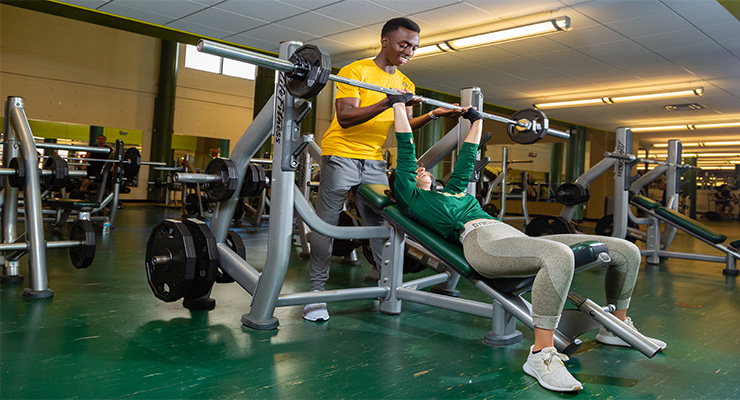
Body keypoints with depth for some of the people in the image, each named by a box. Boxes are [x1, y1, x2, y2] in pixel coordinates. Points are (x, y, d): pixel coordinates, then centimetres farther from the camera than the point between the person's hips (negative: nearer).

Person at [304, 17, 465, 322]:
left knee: (380, 222, 6)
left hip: (374, 160, 6)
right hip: (341, 156, -6)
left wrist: (434, 115, -5)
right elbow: (345, 117, -19)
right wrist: (386, 103, -30)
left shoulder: (405, 84, 12)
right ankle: (316, 292, 7)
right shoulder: (356, 71, -9)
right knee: (326, 224, -1)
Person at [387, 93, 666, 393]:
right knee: (559, 256, -41)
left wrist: (477, 120, 53)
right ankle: (540, 355, -32)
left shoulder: (452, 189, 35)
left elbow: (467, 157, 46)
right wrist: (399, 104, 18)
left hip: (513, 236, 9)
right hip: (480, 242, -8)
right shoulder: (411, 198, 14)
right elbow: (406, 149, 11)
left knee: (627, 251, 1)